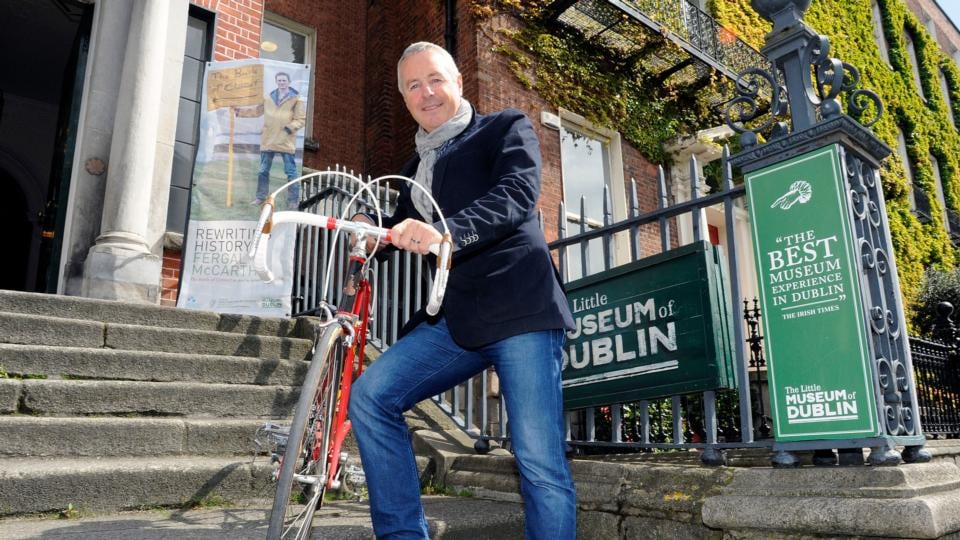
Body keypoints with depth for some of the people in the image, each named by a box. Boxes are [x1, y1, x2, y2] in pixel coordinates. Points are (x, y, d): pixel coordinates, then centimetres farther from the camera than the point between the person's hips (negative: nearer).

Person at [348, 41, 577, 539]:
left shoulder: (507, 129, 6)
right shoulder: (417, 167, 25)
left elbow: (516, 195, -14)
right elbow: (403, 237, 26)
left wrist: (446, 231, -31)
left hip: (519, 311, -5)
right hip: (453, 320, 6)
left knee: (540, 462, -10)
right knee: (369, 396, -10)